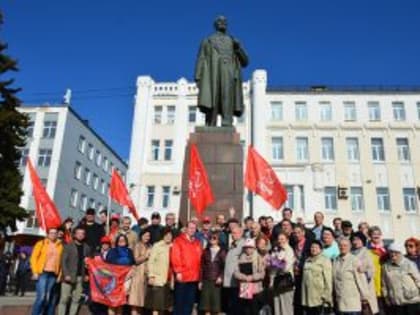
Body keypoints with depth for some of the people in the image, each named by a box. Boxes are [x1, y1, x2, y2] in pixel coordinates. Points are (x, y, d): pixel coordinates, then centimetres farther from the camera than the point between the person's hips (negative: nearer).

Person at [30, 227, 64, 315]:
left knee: (48, 298, 3)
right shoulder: (41, 243, 2)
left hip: (53, 274, 3)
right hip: (42, 273, -3)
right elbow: (33, 258, 0)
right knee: (41, 296, -11)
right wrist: (35, 272, -7)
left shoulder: (60, 246, 10)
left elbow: (60, 261, 10)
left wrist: (60, 274, 4)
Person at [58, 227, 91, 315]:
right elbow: (63, 261, -5)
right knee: (64, 299, -1)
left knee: (76, 299, 6)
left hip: (80, 277, 3)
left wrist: (86, 275, -1)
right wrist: (66, 274, -14)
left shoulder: (86, 248, 11)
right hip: (69, 277, -3)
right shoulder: (68, 246, 0)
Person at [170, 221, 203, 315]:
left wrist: (199, 275, 10)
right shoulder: (178, 241, -2)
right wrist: (178, 272, -14)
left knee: (190, 302, 9)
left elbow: (200, 259, 15)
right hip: (182, 277, -5)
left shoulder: (197, 243, 14)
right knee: (179, 301, 2)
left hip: (194, 277, 5)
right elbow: (175, 257, -9)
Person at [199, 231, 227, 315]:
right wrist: (200, 280, 5)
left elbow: (225, 266, -3)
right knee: (206, 300, 1)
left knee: (215, 300, 1)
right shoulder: (206, 251, 7)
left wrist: (221, 277, -16)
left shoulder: (222, 252, -1)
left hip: (216, 280, -2)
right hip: (206, 280, 2)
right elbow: (202, 267, 7)